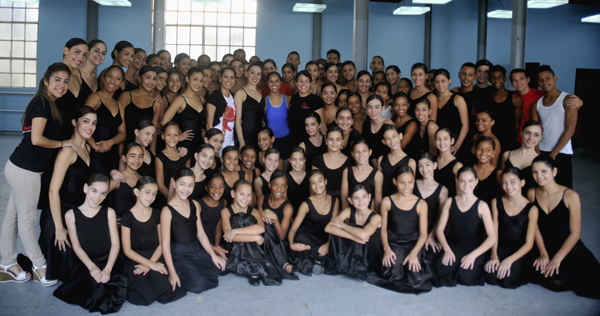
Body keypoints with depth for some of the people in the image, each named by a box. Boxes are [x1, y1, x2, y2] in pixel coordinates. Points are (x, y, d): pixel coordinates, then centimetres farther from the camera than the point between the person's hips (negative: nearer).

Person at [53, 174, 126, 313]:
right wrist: (92, 267, -17)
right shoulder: (71, 215, 4)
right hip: (86, 263, -1)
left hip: (108, 261, 1)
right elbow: (76, 246, 0)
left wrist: (108, 269, -16)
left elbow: (115, 244, 1)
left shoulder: (109, 213, 7)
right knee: (98, 291, -30)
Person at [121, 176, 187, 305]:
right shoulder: (128, 217, 0)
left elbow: (162, 244, 7)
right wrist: (151, 264, -16)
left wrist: (149, 264, -11)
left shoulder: (156, 214, 12)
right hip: (135, 260, -3)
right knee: (141, 298, -28)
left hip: (155, 257, 3)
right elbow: (127, 250, -5)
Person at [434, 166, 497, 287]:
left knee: (466, 276, -29)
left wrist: (473, 255, -18)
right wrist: (447, 250, -11)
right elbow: (439, 229, 5)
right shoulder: (450, 202, 6)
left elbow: (492, 237, -8)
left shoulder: (481, 206, -3)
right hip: (452, 247, 1)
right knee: (443, 270, -29)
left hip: (474, 249, -1)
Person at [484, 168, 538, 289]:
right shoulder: (496, 203, 6)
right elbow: (494, 233, 3)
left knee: (507, 279, -27)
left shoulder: (531, 209, -5)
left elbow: (529, 244, -8)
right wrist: (494, 255, -13)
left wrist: (509, 260, -20)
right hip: (500, 250, 2)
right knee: (490, 274, -27)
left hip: (519, 252, -2)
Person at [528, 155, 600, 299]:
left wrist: (557, 259, -17)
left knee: (558, 281, -28)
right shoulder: (532, 193, -2)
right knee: (535, 274, -27)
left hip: (569, 248, -2)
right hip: (544, 247, 3)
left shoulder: (570, 196, -13)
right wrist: (543, 254, -9)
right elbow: (535, 228, 1)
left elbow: (574, 234, -12)